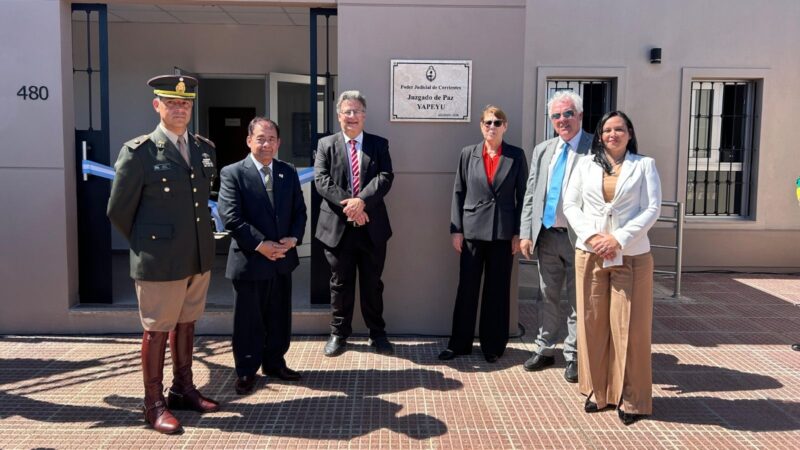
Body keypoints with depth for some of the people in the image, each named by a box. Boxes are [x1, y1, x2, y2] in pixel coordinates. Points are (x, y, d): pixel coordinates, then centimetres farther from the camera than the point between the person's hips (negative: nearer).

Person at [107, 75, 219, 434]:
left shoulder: (205, 149, 7)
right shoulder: (139, 151, -10)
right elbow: (118, 211, -5)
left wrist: (199, 240, 14)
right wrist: (148, 245, 3)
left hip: (199, 257, 6)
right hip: (160, 261, -5)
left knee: (186, 324, 17)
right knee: (157, 331, 6)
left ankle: (182, 390, 33)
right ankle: (154, 404, 20)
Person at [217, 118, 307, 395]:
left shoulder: (288, 173, 8)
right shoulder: (232, 173, -7)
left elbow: (299, 211, 10)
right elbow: (230, 217, -15)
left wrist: (294, 238, -8)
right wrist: (260, 245, -19)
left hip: (282, 259, 5)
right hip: (249, 260, -4)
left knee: (279, 317, 16)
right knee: (248, 321, 7)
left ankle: (274, 363, 33)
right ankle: (246, 372, 23)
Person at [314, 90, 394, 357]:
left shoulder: (379, 144, 7)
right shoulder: (326, 145, 5)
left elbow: (385, 177, -7)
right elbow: (321, 180, -6)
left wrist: (361, 200, -22)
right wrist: (346, 204, -19)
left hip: (372, 226, 1)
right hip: (337, 226, 0)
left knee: (372, 284, 11)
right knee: (340, 284, 10)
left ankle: (377, 334, 25)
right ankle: (339, 334, 24)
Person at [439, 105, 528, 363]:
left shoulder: (516, 156, 2)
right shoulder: (468, 154, 5)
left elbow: (522, 196, 2)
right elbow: (458, 192, 5)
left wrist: (519, 233, -2)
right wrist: (455, 229, 0)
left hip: (503, 232, 0)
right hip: (472, 231, 1)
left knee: (498, 290, 8)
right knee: (466, 288, 6)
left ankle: (493, 345, 21)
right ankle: (459, 344, 18)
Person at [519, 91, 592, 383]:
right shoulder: (542, 150, 11)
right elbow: (530, 195, 11)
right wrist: (525, 233, 4)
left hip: (578, 237, -5)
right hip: (546, 236, 5)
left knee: (577, 301, 7)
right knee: (547, 297, 16)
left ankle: (573, 356, 21)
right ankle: (545, 350, 30)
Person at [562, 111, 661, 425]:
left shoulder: (644, 165, 3)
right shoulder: (586, 164, 10)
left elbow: (652, 209, -3)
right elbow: (570, 204, 6)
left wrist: (619, 239, -13)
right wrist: (591, 235, -9)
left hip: (631, 256, -2)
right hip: (590, 254, 2)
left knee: (629, 327, 1)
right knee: (592, 324, 6)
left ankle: (630, 398, 13)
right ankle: (598, 391, 18)